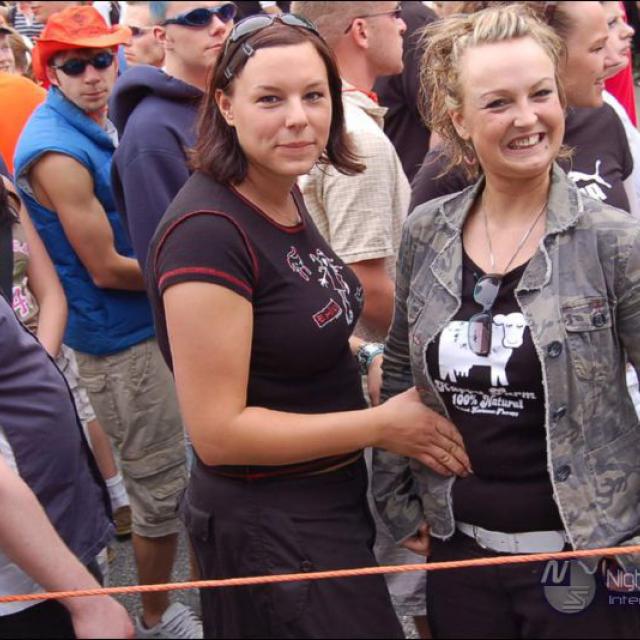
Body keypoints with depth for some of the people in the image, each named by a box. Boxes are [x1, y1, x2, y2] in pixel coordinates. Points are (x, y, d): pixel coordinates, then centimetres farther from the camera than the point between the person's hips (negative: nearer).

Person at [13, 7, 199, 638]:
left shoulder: (101, 125, 6)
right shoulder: (58, 152, -22)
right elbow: (107, 270, -20)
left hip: (142, 324, 9)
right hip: (119, 337, -9)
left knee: (159, 472, 23)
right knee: (161, 484, 2)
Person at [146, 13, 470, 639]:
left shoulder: (284, 195, 1)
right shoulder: (206, 231, -26)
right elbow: (217, 430, -26)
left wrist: (368, 356, 2)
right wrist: (382, 425, -20)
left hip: (329, 503, 9)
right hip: (268, 531, -9)